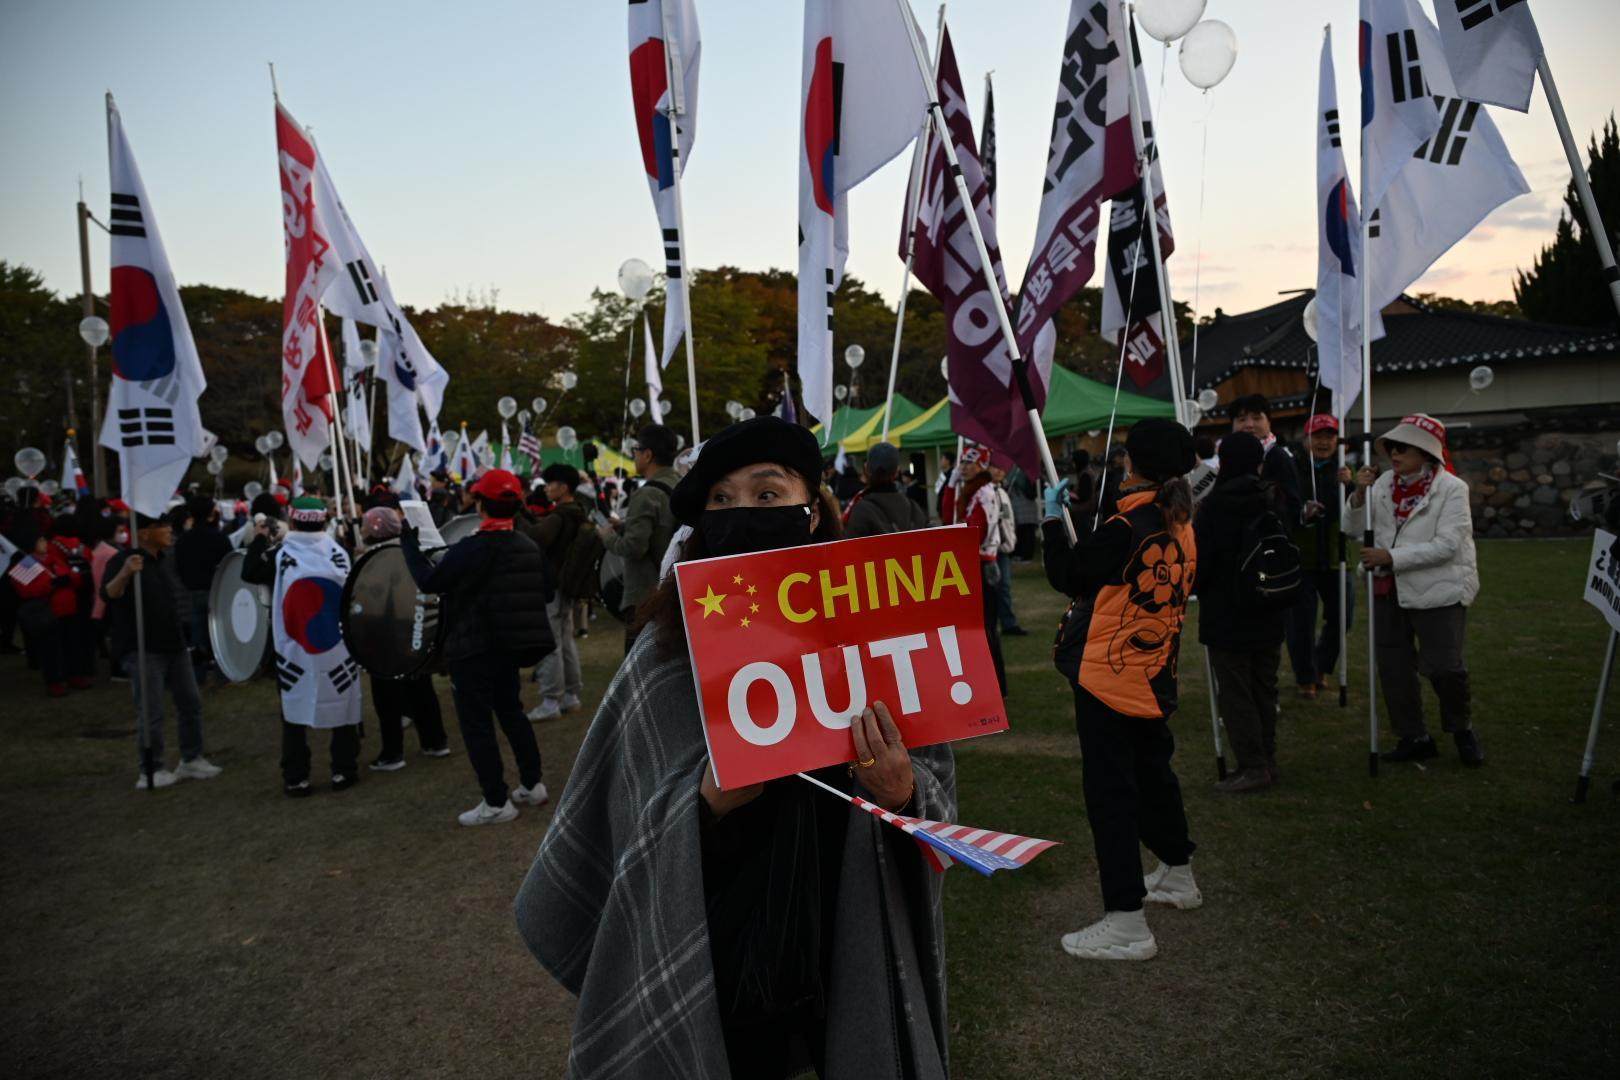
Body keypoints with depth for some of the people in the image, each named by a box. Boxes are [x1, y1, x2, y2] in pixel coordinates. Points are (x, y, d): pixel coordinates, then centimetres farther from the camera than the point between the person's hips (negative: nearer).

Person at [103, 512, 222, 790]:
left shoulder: (168, 559, 10)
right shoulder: (123, 560, -14)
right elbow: (108, 595, -32)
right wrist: (124, 574, -49)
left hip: (174, 645, 8)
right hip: (143, 650, -8)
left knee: (190, 703, 12)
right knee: (150, 714, -3)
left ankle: (191, 759, 25)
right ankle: (151, 771, 10)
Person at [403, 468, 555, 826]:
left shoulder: (470, 550, -19)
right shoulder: (529, 547, 3)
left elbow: (429, 581, -13)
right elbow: (542, 592, 12)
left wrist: (409, 544, -1)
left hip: (473, 649, -7)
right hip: (510, 645, 7)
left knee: (476, 723, 1)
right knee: (511, 711, 21)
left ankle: (497, 802, 3)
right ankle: (532, 785, 25)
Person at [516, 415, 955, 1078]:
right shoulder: (668, 649, -10)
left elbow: (937, 780, -3)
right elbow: (641, 815, -7)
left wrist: (904, 793, -24)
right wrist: (708, 800, -26)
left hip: (858, 941, 1)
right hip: (723, 943, -1)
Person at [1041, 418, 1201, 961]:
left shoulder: (1123, 528, -21)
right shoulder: (1182, 527, 4)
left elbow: (1068, 578, -9)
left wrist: (1052, 519, 2)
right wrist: (1079, 518, 15)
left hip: (1109, 674, -8)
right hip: (1155, 674, 9)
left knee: (1109, 788, -3)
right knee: (1152, 769, 25)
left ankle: (1126, 923, 0)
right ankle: (1177, 875, 42)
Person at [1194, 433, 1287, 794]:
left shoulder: (1214, 505, -15)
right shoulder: (1272, 502, 3)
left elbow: (1199, 560, -13)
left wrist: (1193, 586, 6)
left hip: (1226, 615, -6)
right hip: (1269, 616, 6)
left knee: (1235, 693, 0)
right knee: (1263, 689, 14)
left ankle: (1253, 766, 0)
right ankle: (1267, 760, 21)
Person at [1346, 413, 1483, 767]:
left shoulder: (1451, 488, -10)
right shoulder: (1383, 484, 4)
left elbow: (1447, 545, -19)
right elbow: (1352, 529, 4)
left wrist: (1391, 557, -23)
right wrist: (1359, 495, -12)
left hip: (1437, 589, -5)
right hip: (1389, 589, 5)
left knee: (1444, 668, -4)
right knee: (1393, 670, 9)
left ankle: (1462, 730, 24)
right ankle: (1413, 738, 24)